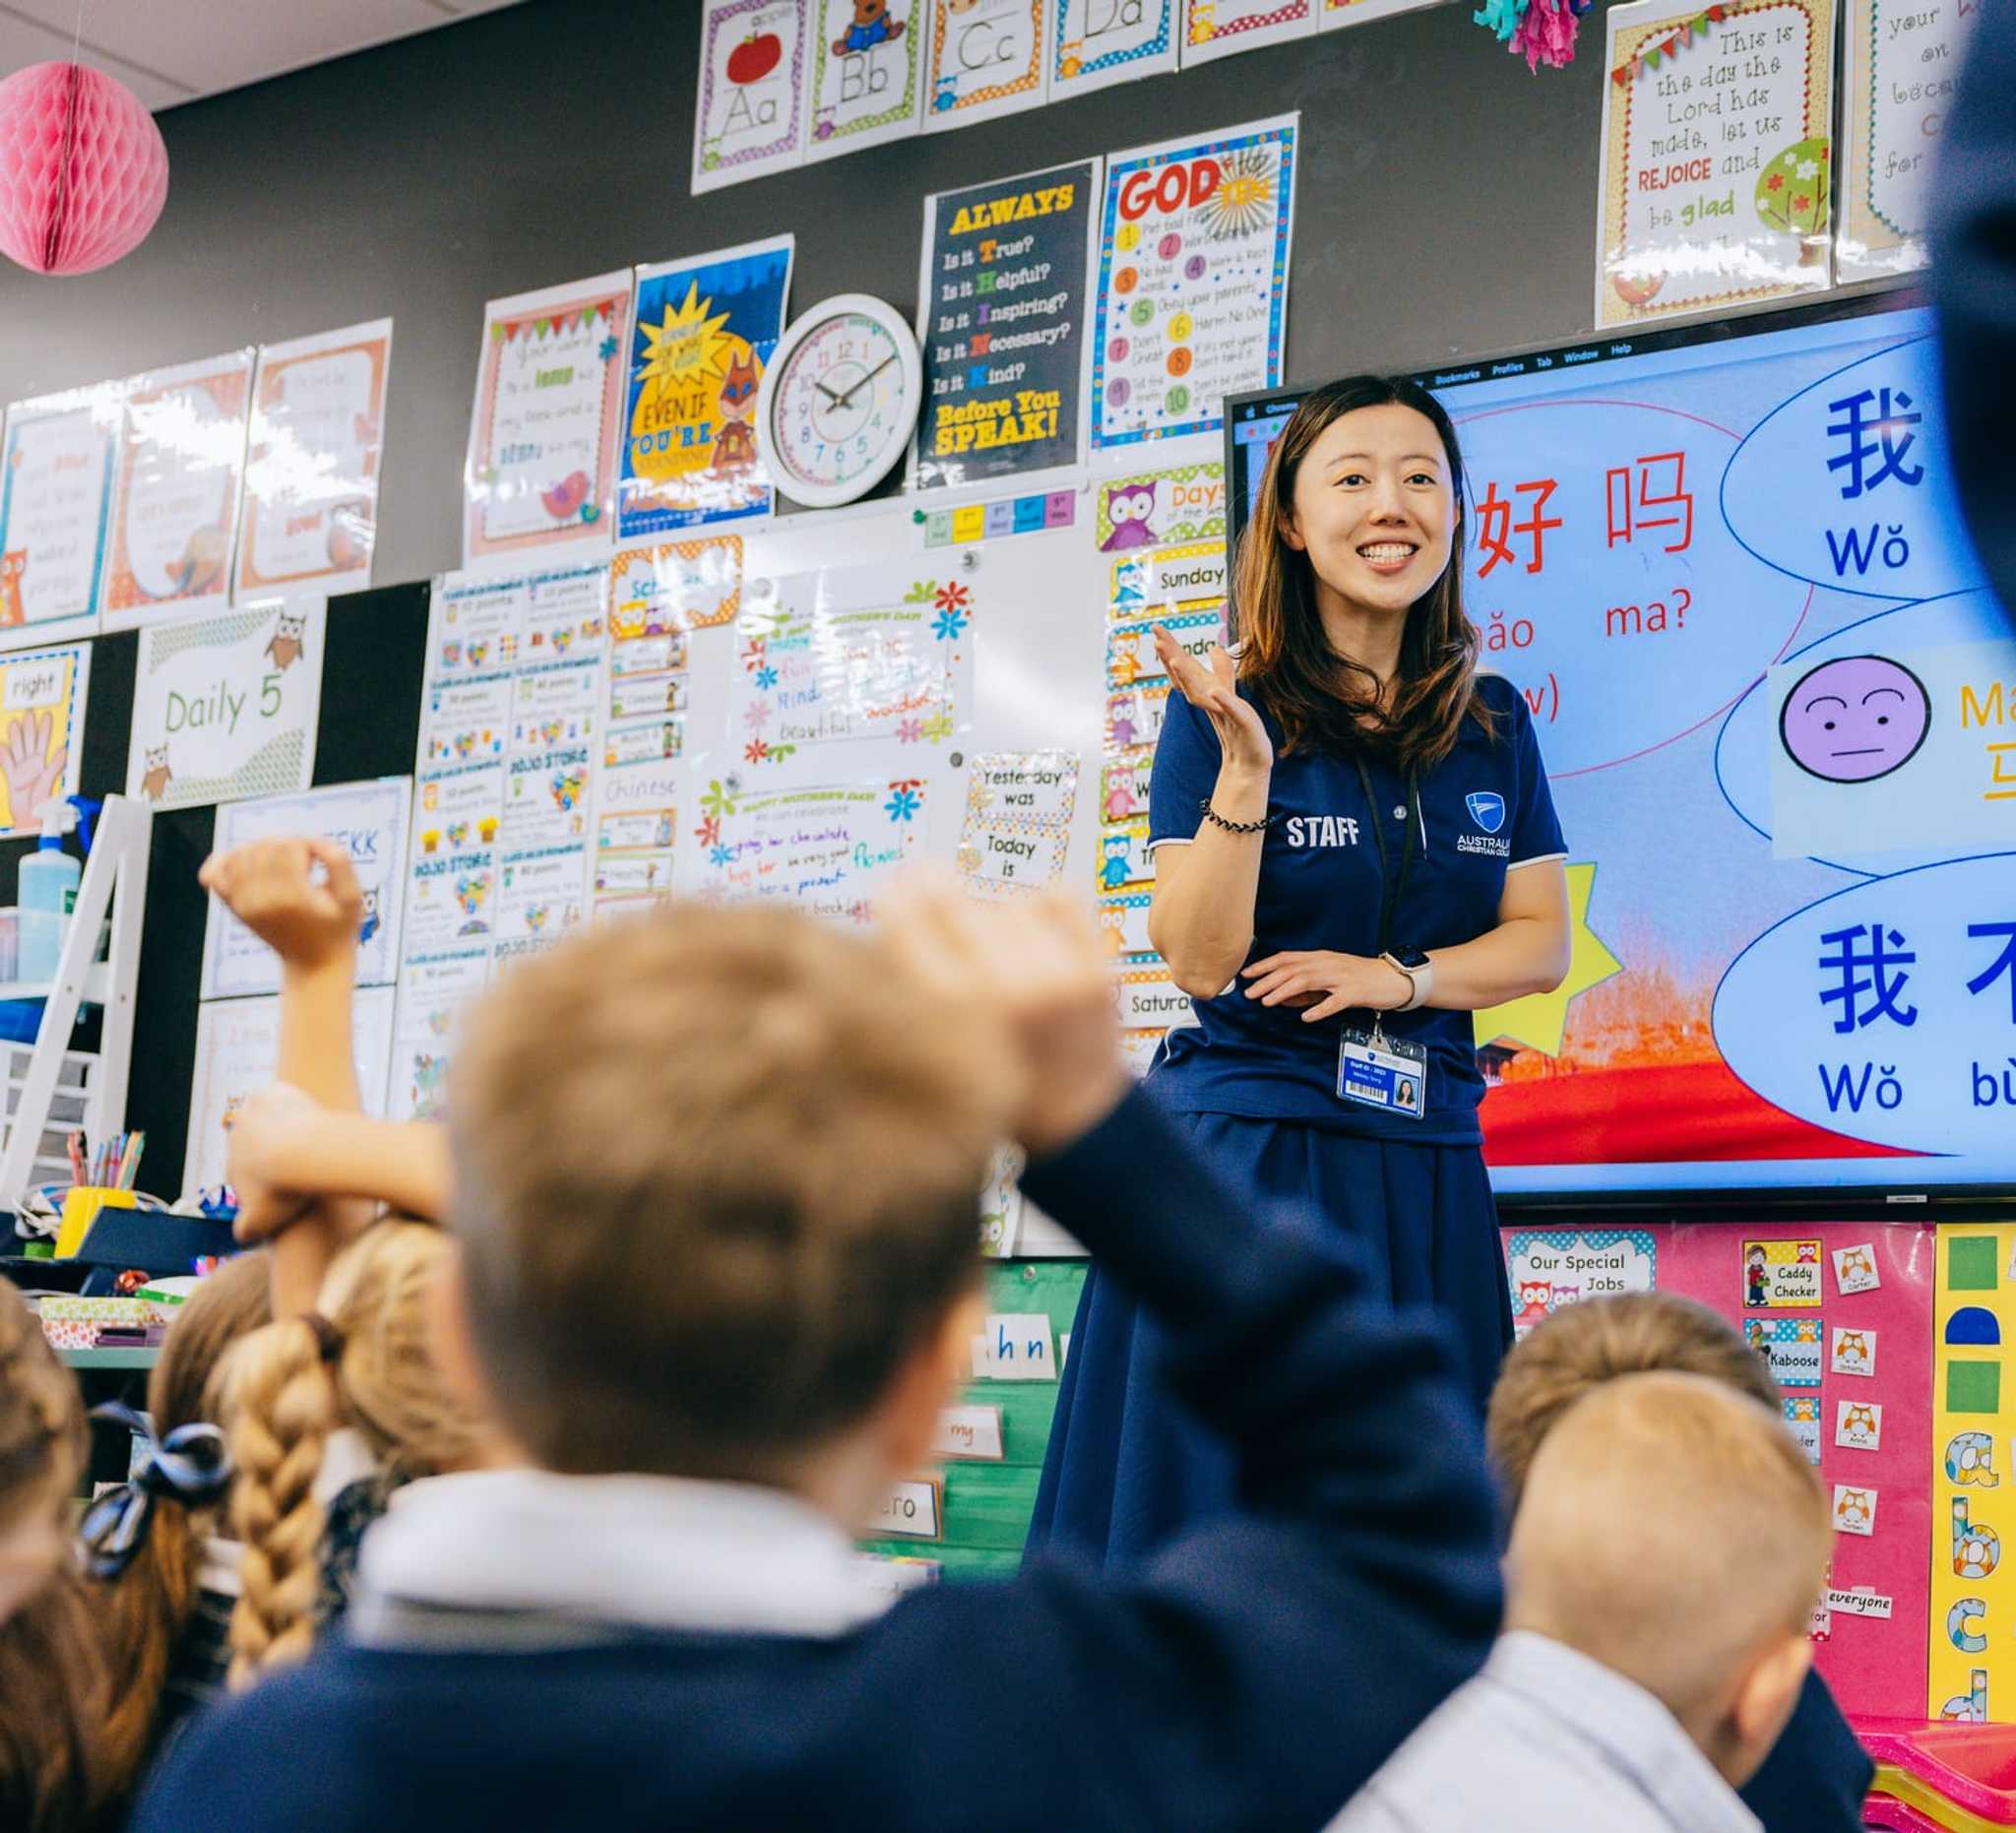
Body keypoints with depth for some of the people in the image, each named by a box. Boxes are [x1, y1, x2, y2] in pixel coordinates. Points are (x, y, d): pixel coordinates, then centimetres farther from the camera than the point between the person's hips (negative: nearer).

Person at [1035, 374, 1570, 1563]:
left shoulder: (1492, 723, 9)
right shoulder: (1225, 710, -3)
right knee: (1228, 1513, -4)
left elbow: (1542, 940, 9)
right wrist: (1245, 764, -21)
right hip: (1248, 1144, -4)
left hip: (1428, 1163, 4)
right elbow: (1203, 960, -10)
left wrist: (1397, 978, -8)